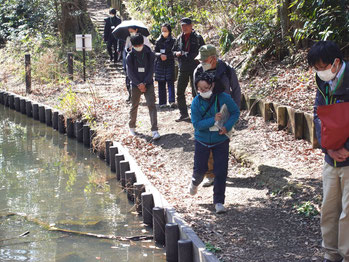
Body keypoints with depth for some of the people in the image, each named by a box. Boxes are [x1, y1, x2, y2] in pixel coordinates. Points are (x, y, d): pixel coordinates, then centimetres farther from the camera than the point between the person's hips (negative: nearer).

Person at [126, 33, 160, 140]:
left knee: (151, 105, -10)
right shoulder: (130, 56, -1)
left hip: (148, 84, -1)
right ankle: (132, 127, 28)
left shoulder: (149, 54, -1)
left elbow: (151, 70, -3)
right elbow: (130, 72, -4)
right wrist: (139, 84, -12)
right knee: (134, 106, 10)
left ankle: (155, 130, -14)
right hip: (135, 84, 1)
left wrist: (144, 83, -12)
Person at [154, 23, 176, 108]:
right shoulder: (158, 41, 10)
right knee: (161, 83, 3)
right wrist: (160, 55, -15)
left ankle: (172, 101, -20)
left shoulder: (173, 41, 1)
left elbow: (174, 53, -2)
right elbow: (155, 52, 6)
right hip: (160, 65, 3)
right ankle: (162, 102, 7)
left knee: (170, 82, -13)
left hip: (170, 64, -3)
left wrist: (166, 56, -16)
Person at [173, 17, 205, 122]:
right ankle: (183, 114, 18)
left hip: (195, 69, -5)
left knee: (196, 93, 0)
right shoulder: (179, 38, 10)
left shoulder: (197, 38, -5)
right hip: (183, 69, 6)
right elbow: (174, 51, 19)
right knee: (180, 92, 7)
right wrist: (177, 53, -3)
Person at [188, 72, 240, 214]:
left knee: (221, 171, -4)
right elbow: (196, 124, -15)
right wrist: (213, 120, -26)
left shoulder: (224, 98, -14)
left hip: (221, 140, 0)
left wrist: (227, 127, -15)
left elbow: (236, 112, -1)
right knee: (200, 169, 8)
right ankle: (194, 183, 45)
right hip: (202, 141, 1)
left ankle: (219, 202, 9)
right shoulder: (196, 102, -14)